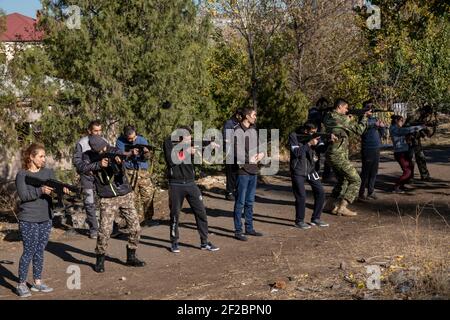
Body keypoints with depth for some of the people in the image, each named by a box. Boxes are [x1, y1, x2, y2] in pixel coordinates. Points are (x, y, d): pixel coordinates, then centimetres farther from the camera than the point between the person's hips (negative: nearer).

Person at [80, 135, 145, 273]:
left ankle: (131, 257, 19)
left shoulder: (114, 151, -5)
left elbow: (120, 171, -21)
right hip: (107, 199, -1)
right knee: (104, 230, -9)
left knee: (135, 228, 2)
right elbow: (83, 168, -17)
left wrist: (118, 162, -42)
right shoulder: (88, 156, 0)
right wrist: (99, 164, -24)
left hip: (125, 196, 1)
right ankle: (100, 260, 10)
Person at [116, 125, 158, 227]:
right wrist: (131, 153, -22)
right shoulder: (120, 141, 0)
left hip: (143, 171, 2)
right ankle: (139, 219, 6)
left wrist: (146, 153, -24)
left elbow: (146, 157, 0)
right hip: (129, 172, -2)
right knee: (134, 197, -3)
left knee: (148, 193, -8)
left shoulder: (142, 140, 5)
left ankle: (148, 218, 0)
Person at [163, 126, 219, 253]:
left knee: (201, 212, 1)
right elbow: (171, 161, -16)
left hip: (190, 183, 3)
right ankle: (174, 242, 21)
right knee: (175, 214, 6)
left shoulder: (190, 143, 4)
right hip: (176, 185, -3)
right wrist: (186, 152, -20)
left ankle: (204, 242, 10)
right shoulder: (169, 142, -6)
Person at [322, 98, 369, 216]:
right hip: (339, 156, -9)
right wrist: (364, 117, 3)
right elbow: (359, 130, -9)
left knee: (343, 180, 23)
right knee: (355, 180, -2)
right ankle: (342, 207, -6)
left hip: (331, 155, 9)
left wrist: (349, 119, 10)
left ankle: (329, 205, 22)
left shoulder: (327, 118, 10)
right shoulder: (343, 118, -13)